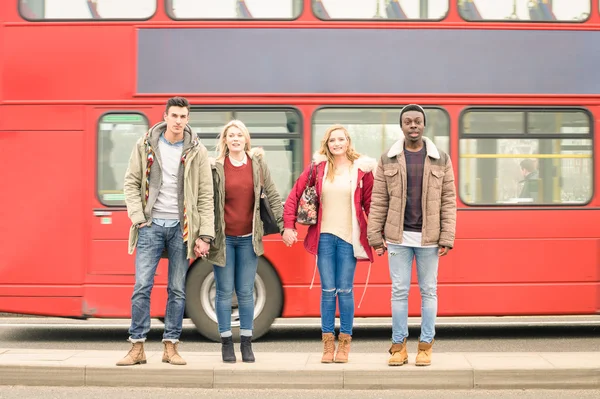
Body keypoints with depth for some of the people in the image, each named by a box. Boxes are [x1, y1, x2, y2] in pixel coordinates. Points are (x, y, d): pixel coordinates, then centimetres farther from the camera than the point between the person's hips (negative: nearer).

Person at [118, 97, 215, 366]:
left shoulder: (197, 152, 1)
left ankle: (170, 347, 14)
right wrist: (138, 218, -6)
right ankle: (137, 348, 3)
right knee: (142, 286, -4)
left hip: (181, 228, 1)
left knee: (178, 290, 5)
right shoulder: (146, 145, 2)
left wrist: (205, 235, -5)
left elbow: (205, 196, 0)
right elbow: (131, 182, 5)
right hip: (152, 225, 0)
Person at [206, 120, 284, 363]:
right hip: (223, 238, -1)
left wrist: (284, 225, 0)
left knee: (246, 293, 7)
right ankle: (226, 343, 14)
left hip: (248, 238, 2)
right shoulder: (215, 167, -3)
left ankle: (246, 344, 15)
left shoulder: (258, 164, 3)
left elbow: (273, 196, 6)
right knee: (225, 292, 4)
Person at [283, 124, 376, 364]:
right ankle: (328, 344, 11)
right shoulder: (318, 168, 4)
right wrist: (288, 226, -1)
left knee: (345, 290, 2)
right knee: (327, 290, 4)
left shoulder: (362, 169, 1)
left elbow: (371, 204, 2)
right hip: (324, 236, 1)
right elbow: (294, 196, 5)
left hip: (349, 237, -1)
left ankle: (344, 344, 12)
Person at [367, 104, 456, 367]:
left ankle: (426, 346, 14)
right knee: (399, 291, 4)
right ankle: (399, 345, 12)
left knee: (428, 291, 5)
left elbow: (448, 201, 0)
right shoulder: (388, 159, 3)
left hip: (428, 238, 0)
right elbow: (379, 201, 3)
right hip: (398, 237, 0)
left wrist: (447, 238, -6)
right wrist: (375, 237, -1)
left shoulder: (441, 159, 2)